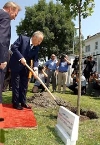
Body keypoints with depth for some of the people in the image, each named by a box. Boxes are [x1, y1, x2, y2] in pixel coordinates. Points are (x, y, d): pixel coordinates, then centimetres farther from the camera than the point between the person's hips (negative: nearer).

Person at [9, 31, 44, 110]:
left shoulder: (37, 47, 1)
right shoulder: (22, 38, -12)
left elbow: (35, 59, -3)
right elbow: (13, 47, -17)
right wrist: (21, 58, -25)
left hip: (25, 67, 5)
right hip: (16, 65, -5)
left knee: (24, 85, 9)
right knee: (16, 85, 0)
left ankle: (23, 102, 20)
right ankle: (16, 103, 8)